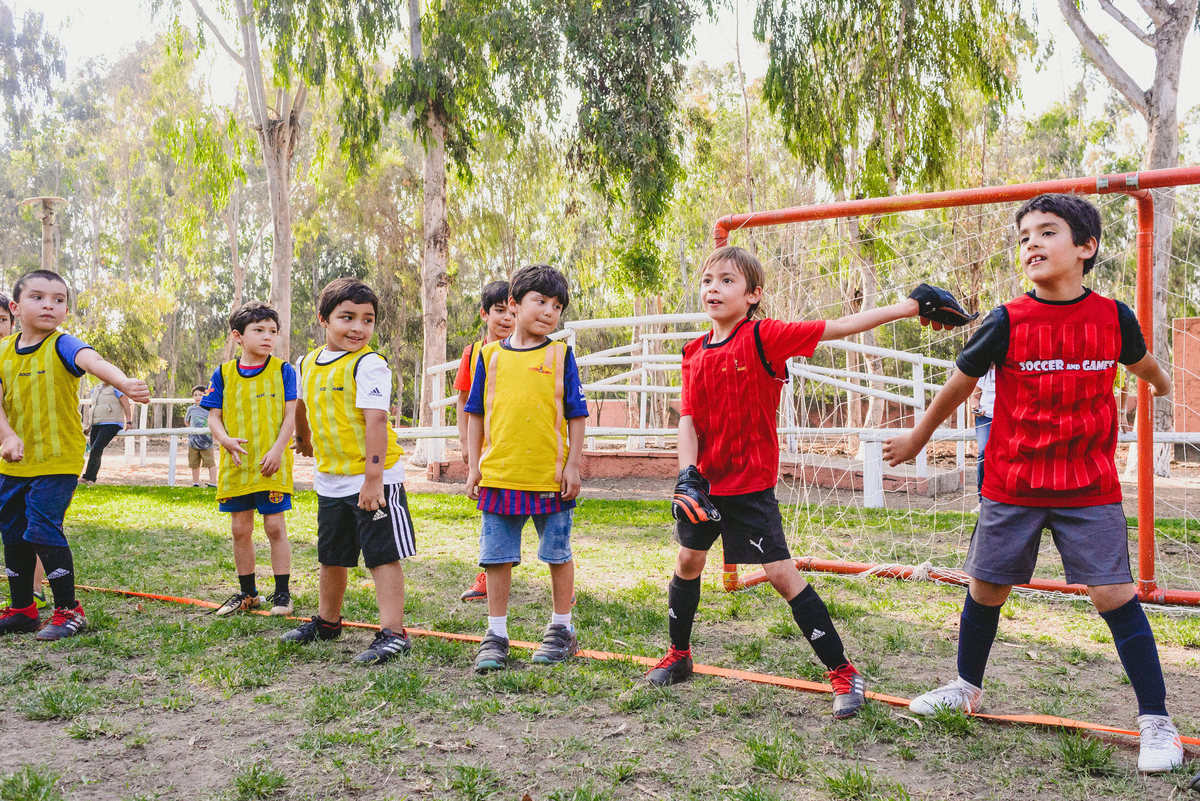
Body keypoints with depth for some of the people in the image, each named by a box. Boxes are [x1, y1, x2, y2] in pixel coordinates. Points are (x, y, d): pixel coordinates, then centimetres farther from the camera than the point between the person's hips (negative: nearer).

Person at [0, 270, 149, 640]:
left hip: (57, 461, -6)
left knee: (43, 529, -12)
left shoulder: (62, 345, -12)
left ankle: (69, 611, 3)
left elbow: (93, 361, -34)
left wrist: (125, 384, -54)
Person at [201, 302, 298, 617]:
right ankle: (247, 593, 23)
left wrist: (278, 449, -15)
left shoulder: (283, 371, 0)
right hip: (235, 463, 3)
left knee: (275, 526, -1)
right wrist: (226, 440, -14)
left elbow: (291, 415, -4)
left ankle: (282, 593, 9)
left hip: (272, 465, -3)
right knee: (240, 529, 9)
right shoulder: (224, 374, 7)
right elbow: (214, 416, 6)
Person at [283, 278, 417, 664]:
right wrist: (303, 439, 43)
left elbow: (376, 422, -23)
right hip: (330, 480, 7)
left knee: (382, 556, -3)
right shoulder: (308, 364, 7)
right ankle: (327, 621, 39)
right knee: (331, 557, 21)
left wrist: (373, 480, -28)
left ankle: (393, 633, 3)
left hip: (373, 477, -7)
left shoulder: (369, 364, -15)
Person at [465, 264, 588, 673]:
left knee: (558, 554, 10)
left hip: (550, 476, -2)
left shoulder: (560, 355, 1)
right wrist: (474, 466, 7)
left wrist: (573, 465, -5)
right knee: (497, 557, 8)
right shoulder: (490, 355, 6)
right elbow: (476, 414, 11)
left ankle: (561, 629, 27)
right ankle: (496, 634, 21)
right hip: (498, 474, 2)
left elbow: (576, 415, 1)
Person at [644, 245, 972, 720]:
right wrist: (687, 476, -13)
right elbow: (688, 421, 0)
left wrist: (912, 305, -22)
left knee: (782, 574, -6)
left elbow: (838, 328, -18)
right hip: (705, 480, 6)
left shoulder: (764, 337, -14)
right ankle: (678, 656, 36)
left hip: (750, 484, -6)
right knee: (688, 561, 16)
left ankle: (842, 672, 7)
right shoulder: (695, 353, 2)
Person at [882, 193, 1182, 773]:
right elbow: (959, 383, 5)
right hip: (1012, 486, 0)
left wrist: (1164, 386, 41)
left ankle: (1156, 721, 12)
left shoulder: (1114, 317, -4)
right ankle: (967, 687, 33)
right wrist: (917, 438, 16)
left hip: (1090, 489, 0)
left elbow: (1143, 363, 21)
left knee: (1115, 596, -4)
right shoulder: (1007, 322, -9)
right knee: (985, 589, 10)